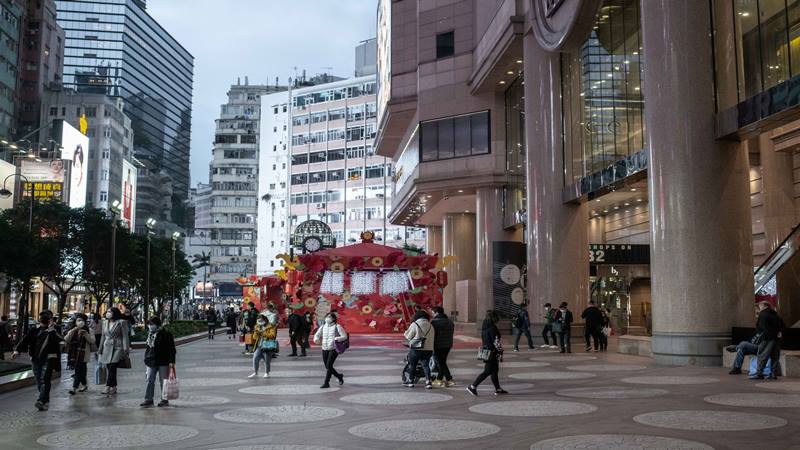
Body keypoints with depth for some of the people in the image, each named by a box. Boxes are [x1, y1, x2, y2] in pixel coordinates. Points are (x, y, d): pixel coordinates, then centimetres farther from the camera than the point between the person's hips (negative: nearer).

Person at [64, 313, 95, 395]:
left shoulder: (88, 331, 4)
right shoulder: (72, 331, 11)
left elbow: (92, 341, -6)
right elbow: (66, 339, -4)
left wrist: (86, 335, -20)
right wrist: (72, 332, -16)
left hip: (83, 354, -4)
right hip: (74, 354, 4)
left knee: (78, 371, -11)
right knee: (81, 371, 11)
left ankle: (74, 388, -14)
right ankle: (84, 385, 30)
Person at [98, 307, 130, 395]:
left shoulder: (121, 322, -4)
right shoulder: (105, 323, 14)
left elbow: (125, 336, -6)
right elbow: (103, 336, 21)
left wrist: (126, 349, -11)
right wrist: (100, 349, 18)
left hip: (117, 348, -6)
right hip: (107, 348, 6)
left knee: (112, 368, -16)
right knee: (109, 368, 5)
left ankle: (108, 387, -20)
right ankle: (113, 388, 13)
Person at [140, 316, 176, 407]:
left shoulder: (166, 335, -7)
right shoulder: (150, 335, 12)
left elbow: (171, 349, -8)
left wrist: (171, 361, -15)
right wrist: (146, 360, 17)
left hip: (163, 362, -6)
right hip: (151, 362, 6)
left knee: (163, 381, 3)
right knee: (149, 380, 2)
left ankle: (165, 399, 12)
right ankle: (148, 399, 7)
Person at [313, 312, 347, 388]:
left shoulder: (337, 326, -7)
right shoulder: (323, 326, 6)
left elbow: (345, 336, -9)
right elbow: (317, 335, 12)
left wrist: (336, 339, -25)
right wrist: (316, 339, -12)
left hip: (334, 349, -6)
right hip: (324, 349, 6)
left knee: (329, 366, -14)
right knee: (327, 367, 10)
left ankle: (326, 383, -7)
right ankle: (339, 376, 34)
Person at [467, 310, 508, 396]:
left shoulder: (484, 327, 10)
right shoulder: (492, 328, -18)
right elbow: (496, 342, -18)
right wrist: (500, 352, -11)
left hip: (485, 352, 9)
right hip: (492, 353, -9)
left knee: (494, 371, 17)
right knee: (487, 371, -5)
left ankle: (498, 389, 24)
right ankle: (473, 386, -7)